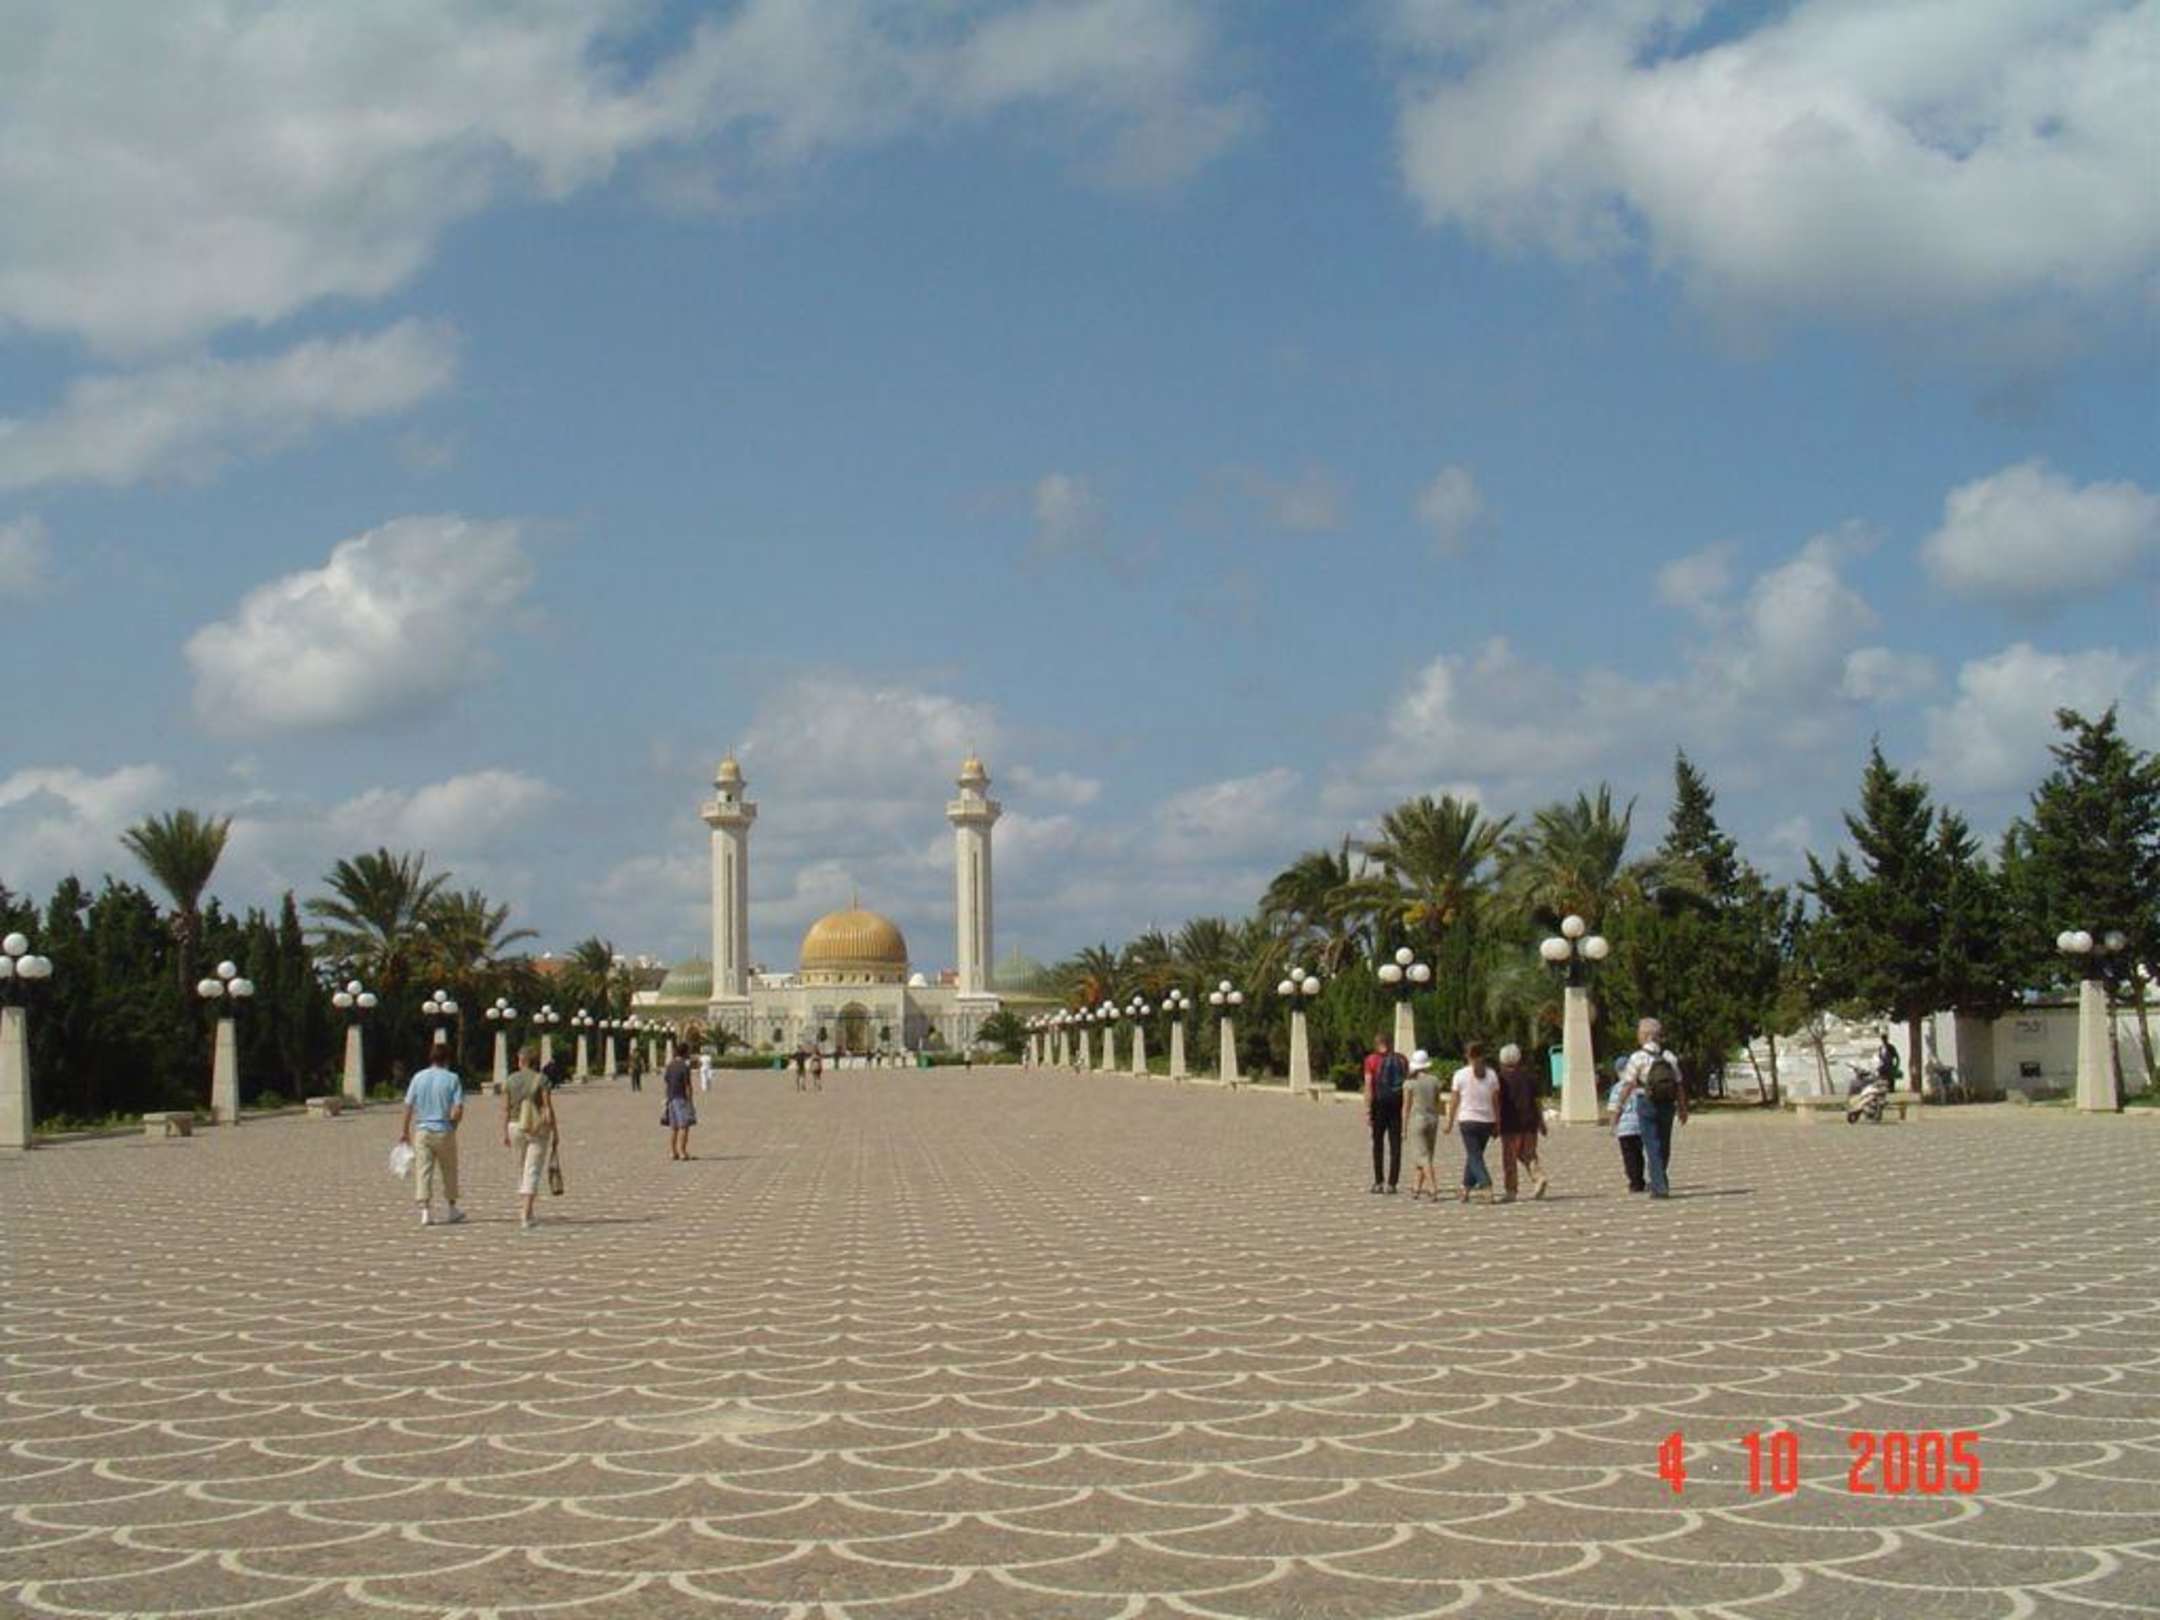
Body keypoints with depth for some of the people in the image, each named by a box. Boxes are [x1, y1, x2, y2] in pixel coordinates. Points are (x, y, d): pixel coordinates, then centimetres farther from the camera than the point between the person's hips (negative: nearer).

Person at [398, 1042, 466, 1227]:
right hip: (444, 1132, -1)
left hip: (422, 1130, 1)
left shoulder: (419, 1078, 2)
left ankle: (426, 1212, -4)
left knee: (423, 1171, 2)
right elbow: (458, 1110, -11)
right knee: (449, 1171, 13)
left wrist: (405, 1131, 13)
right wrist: (452, 1124, 8)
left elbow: (408, 1107, 3)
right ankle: (451, 1209, 23)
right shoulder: (451, 1079, -5)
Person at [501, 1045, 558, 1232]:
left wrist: (505, 1134, 9)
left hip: (516, 1127, 3)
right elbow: (548, 1109, -11)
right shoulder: (542, 1080, -8)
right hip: (539, 1129, -3)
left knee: (523, 1170, 20)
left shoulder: (509, 1081, 1)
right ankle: (525, 1217, -16)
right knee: (532, 1173, -5)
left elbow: (505, 1109, 1)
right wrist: (556, 1133, -6)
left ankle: (526, 1212, 27)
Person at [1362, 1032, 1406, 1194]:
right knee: (1395, 1145, 5)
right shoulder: (1401, 1060, 4)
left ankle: (1378, 1182, 8)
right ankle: (1391, 1183, 2)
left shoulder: (1372, 1060, -4)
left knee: (1378, 1144, 10)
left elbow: (1368, 1087, -9)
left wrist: (1367, 1111, -8)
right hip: (1398, 1105, 2)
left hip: (1379, 1104, -2)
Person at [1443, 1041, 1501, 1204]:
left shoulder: (1461, 1074, -5)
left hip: (1468, 1120, -3)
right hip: (1487, 1121, 3)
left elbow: (1454, 1101, -3)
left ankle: (1487, 1187, -21)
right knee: (1473, 1155, 17)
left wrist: (1450, 1123, 6)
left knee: (1475, 1157, -3)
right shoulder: (1491, 1075, 1)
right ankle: (1466, 1189, 23)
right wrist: (1497, 1123, 9)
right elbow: (1496, 1101, 2)